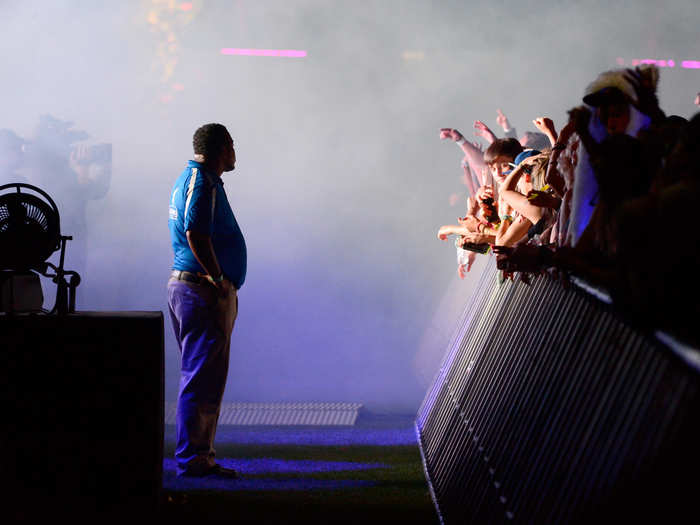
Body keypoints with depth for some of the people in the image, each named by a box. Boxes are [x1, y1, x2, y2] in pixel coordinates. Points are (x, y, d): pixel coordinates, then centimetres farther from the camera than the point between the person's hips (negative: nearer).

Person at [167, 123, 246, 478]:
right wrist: (220, 282, -21)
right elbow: (196, 235, -25)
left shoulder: (188, 179, 19)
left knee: (204, 378, 13)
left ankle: (199, 457, 17)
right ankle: (192, 459, -6)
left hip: (186, 286, 11)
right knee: (202, 379, -8)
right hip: (204, 292, -11)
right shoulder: (202, 183, -13)